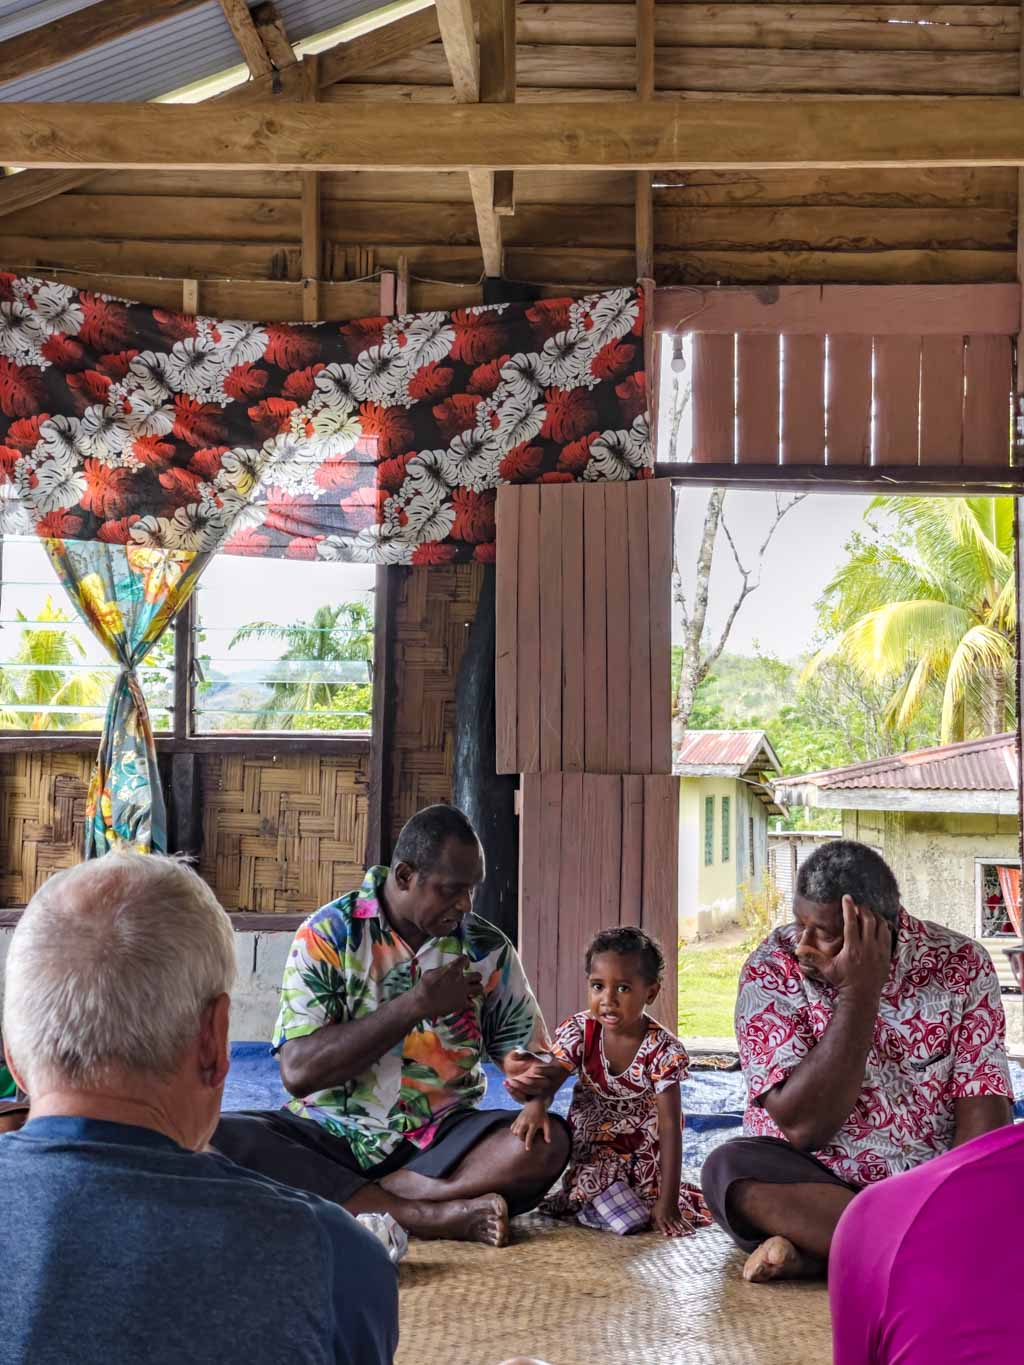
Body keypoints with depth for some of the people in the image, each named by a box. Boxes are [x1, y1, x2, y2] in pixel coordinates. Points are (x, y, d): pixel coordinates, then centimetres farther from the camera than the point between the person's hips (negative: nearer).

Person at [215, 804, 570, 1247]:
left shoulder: (489, 948, 3)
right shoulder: (328, 934, -5)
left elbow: (529, 1057, 9)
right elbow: (297, 1071, -14)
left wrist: (533, 1076, -17)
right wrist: (417, 1004, -17)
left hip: (440, 1139, 2)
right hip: (334, 1135, -1)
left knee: (548, 1142, -26)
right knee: (217, 1140, -29)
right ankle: (432, 1216, -30)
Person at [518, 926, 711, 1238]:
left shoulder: (663, 1050, -21)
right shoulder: (580, 1031, -12)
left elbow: (670, 1127, -22)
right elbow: (550, 1078, -14)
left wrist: (667, 1201, -26)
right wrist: (535, 1104, -42)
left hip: (644, 1153, 0)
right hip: (591, 1151, 1)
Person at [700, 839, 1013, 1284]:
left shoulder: (962, 966, -5)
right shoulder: (772, 971, -10)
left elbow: (983, 1111, -11)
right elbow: (804, 1127, -18)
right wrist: (859, 994, -22)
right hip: (810, 1180, -1)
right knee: (729, 1168, -31)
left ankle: (813, 1250, -22)